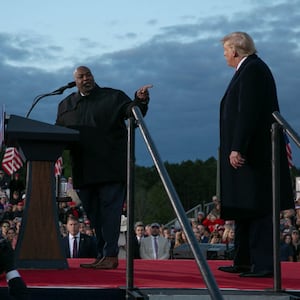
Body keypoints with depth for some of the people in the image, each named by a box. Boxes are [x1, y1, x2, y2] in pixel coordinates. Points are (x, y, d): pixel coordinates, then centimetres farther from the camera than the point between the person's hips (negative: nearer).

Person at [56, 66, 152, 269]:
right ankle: (102, 256, 14)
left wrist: (140, 101, -29)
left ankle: (110, 255, -10)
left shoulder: (113, 97, 5)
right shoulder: (66, 105, 17)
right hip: (84, 171, 5)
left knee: (109, 209, -10)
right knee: (93, 213, 8)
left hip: (111, 167, -5)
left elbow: (131, 111, -8)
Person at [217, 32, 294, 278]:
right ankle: (245, 262, 22)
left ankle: (265, 264, -6)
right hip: (247, 151, 11)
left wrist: (237, 148, -24)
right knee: (245, 209, 15)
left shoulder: (252, 70, -14)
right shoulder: (250, 69, 18)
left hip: (253, 153, -11)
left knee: (256, 209, -9)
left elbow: (248, 113, -22)